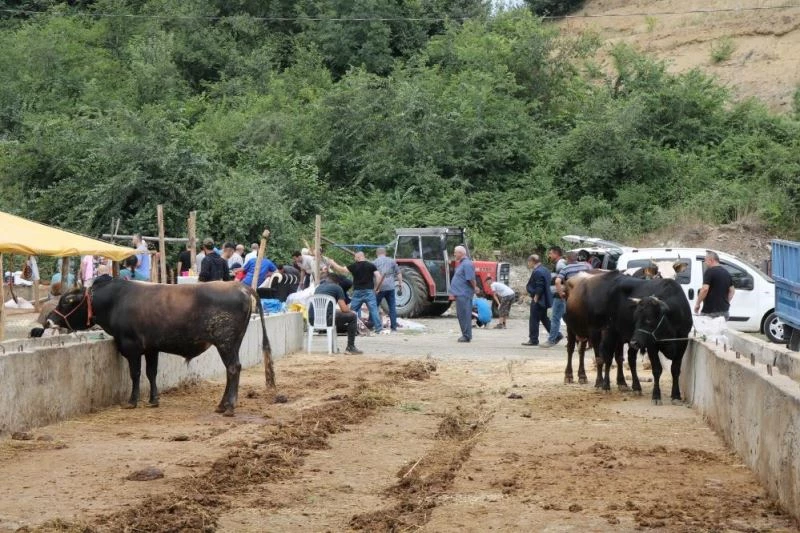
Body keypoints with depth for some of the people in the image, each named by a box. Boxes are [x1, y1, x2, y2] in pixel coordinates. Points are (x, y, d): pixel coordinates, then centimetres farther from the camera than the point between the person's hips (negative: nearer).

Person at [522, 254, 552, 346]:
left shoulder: (537, 272, -19)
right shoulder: (545, 270, 14)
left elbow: (539, 287, -24)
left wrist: (535, 298, -18)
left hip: (538, 300, -11)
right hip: (544, 300, 11)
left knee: (534, 320, -3)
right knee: (544, 318, 19)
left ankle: (533, 340, 1)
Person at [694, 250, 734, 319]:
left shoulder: (710, 271, -10)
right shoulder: (726, 272, 15)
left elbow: (705, 289, -20)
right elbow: (732, 291, 18)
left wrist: (697, 304, -11)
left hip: (711, 311, -8)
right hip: (724, 310, 8)